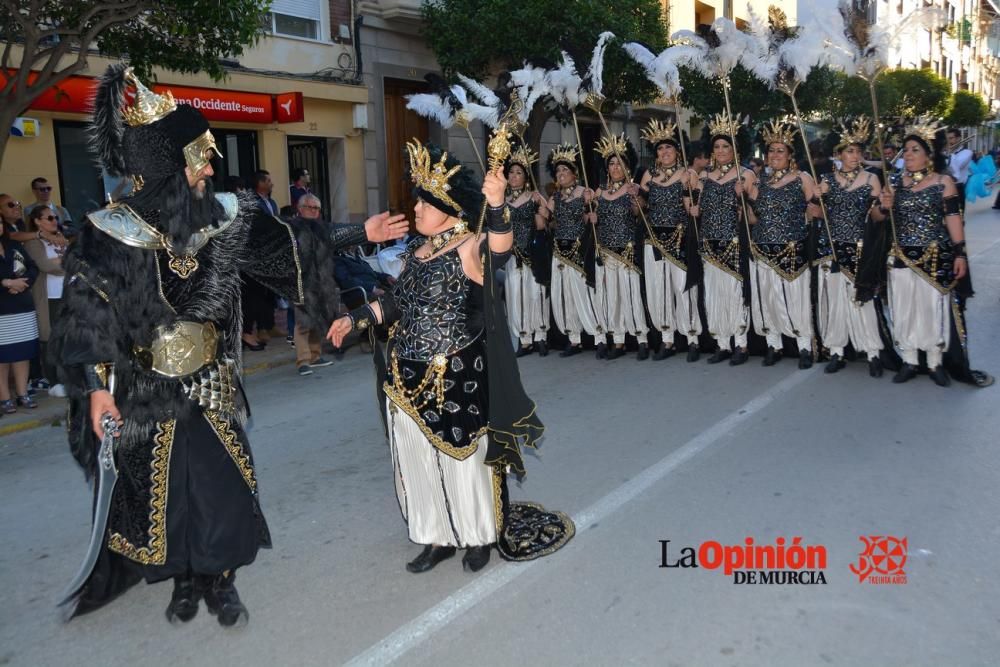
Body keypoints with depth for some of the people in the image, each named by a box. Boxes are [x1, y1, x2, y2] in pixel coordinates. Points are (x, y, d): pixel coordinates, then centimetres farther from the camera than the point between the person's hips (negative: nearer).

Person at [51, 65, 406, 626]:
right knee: (164, 490, 9)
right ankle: (184, 581, 31)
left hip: (211, 384, 3)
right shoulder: (113, 233, -13)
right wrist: (96, 387, -16)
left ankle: (220, 581, 25)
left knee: (223, 483, 6)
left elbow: (287, 249, 4)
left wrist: (359, 233, 4)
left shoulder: (219, 216, -3)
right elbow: (85, 311, -10)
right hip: (148, 393, -3)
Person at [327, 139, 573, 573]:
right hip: (409, 377, 7)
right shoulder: (416, 251, 10)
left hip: (456, 378, -7)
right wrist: (355, 319, 17)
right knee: (418, 460, 13)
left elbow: (501, 248, -35)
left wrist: (496, 205, -51)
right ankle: (438, 536, 30)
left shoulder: (470, 248, -13)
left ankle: (479, 536, 27)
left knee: (463, 458, 7)